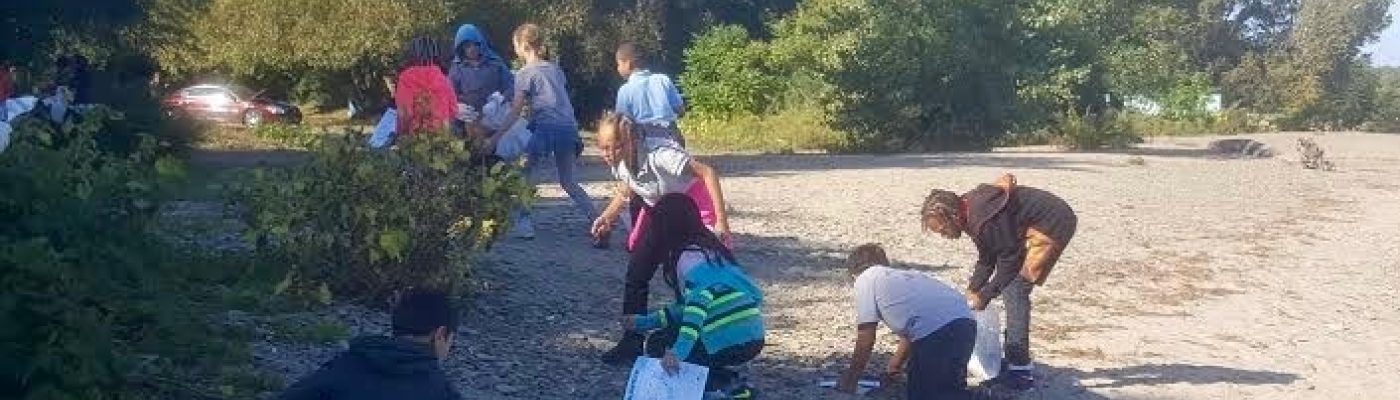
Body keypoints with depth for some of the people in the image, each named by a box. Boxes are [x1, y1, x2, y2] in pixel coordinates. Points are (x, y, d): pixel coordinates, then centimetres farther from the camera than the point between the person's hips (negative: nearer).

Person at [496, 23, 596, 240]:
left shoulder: (525, 73, 0)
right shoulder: (555, 68, 19)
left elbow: (515, 113, -4)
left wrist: (495, 137, -2)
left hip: (546, 127, -6)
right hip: (569, 126, 6)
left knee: (527, 174, 10)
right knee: (568, 181, 15)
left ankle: (523, 223, 4)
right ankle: (599, 220, 4)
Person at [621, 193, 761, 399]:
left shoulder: (689, 256, -12)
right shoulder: (707, 247, 15)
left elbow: (699, 299, -29)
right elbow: (688, 306, 21)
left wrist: (679, 350, -36)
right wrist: (645, 322, 25)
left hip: (732, 342, -9)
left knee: (658, 345, 11)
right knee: (667, 335, 25)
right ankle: (729, 383, 11)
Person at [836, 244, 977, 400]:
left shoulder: (866, 278, 14)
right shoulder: (905, 276, 34)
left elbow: (866, 339, 9)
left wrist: (850, 379, 20)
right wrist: (891, 370, 49)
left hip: (937, 331, -8)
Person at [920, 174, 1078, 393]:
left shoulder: (985, 218, -28)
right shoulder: (971, 212, 3)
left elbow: (1010, 260, -21)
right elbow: (986, 260, 11)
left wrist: (984, 296, -13)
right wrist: (971, 292, 3)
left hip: (1053, 225, -10)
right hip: (1033, 227, 10)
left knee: (1014, 288, -13)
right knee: (1011, 286, 10)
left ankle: (1021, 372, -12)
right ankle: (1014, 358, 20)